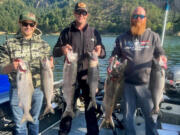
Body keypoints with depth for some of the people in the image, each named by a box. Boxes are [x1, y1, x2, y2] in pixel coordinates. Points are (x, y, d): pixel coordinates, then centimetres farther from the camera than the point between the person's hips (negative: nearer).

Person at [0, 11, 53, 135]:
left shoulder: (43, 44, 4)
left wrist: (50, 65, -18)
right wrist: (11, 66, -26)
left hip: (38, 89, 2)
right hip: (17, 89, -1)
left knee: (34, 120, 18)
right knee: (20, 124, 6)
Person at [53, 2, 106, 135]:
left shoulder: (94, 32, 6)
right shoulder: (66, 32, 4)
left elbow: (103, 53, 5)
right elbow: (55, 52, 2)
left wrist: (99, 51, -19)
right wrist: (62, 49, -22)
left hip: (89, 76, 1)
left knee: (90, 106, 10)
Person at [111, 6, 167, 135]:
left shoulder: (153, 36, 4)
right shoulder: (122, 38, 6)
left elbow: (160, 53, 5)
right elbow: (114, 55, 11)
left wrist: (162, 58, -18)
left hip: (147, 83, -1)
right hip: (128, 83, 1)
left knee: (151, 114, 7)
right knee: (128, 115, 13)